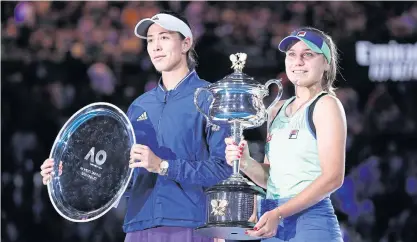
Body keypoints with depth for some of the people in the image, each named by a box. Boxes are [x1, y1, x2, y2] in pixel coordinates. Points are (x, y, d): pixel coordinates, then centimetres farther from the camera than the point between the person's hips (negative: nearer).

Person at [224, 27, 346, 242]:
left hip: (310, 222, -6)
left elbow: (333, 177, -13)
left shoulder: (326, 105, -4)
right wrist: (245, 162, -2)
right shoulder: (278, 110, 16)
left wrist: (278, 213, -18)